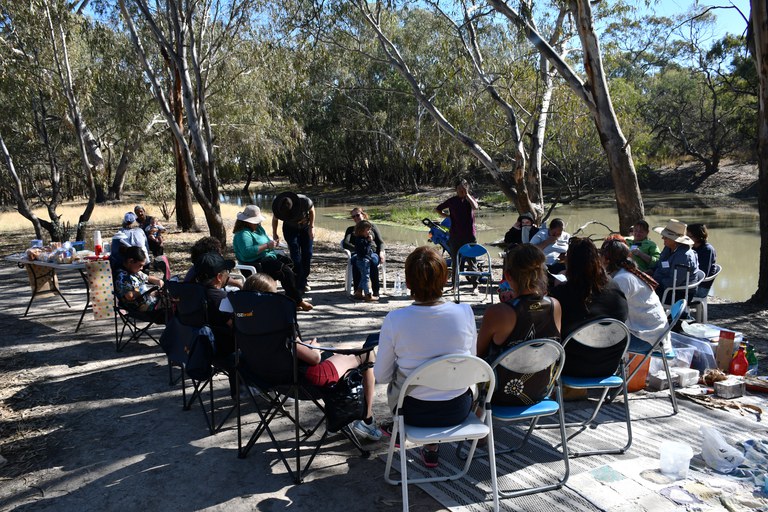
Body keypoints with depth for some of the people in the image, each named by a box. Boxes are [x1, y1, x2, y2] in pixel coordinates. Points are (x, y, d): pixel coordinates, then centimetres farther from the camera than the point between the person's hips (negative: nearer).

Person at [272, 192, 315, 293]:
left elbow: (312, 210, -12)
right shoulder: (278, 209, -28)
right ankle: (297, 284, -10)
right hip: (290, 229, 0)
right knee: (295, 254, -13)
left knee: (307, 253, -3)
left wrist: (312, 227, -13)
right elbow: (275, 219, -5)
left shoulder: (304, 201, -35)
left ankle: (303, 282, 9)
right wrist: (274, 234, 1)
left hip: (306, 227, 0)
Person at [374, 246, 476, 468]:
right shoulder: (465, 313, -16)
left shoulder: (394, 320, -21)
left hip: (415, 413, -1)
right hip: (458, 410, 2)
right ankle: (431, 447, 39)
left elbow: (381, 376, -10)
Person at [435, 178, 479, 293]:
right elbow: (437, 209, 17)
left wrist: (466, 194, -19)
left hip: (469, 234, -2)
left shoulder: (470, 199, 5)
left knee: (472, 261, -1)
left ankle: (475, 286, 3)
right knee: (455, 260, 6)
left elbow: (475, 207, -19)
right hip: (455, 235, 2)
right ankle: (455, 285, 16)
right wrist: (448, 216, 3)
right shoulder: (452, 200, 9)